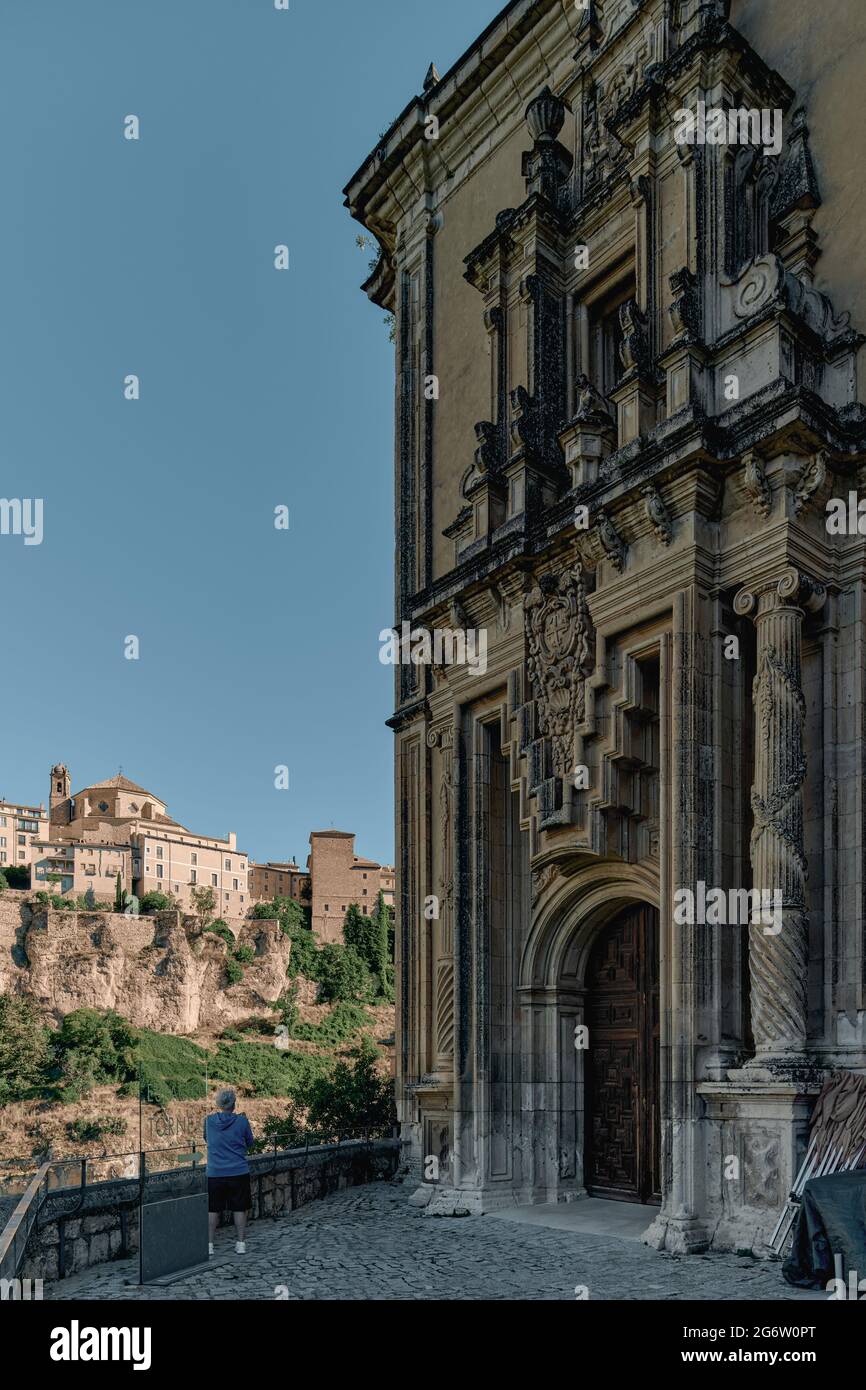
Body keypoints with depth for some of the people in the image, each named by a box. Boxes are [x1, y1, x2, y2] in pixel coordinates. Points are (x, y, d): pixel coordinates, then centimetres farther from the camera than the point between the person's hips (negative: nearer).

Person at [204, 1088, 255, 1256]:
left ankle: (209, 1244, 13)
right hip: (239, 1172, -1)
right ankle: (240, 1243, 13)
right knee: (239, 1209, 9)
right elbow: (250, 1143, 7)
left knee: (212, 1210, 11)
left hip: (215, 1173, 1)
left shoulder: (209, 1121, -3)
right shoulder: (242, 1121, -7)